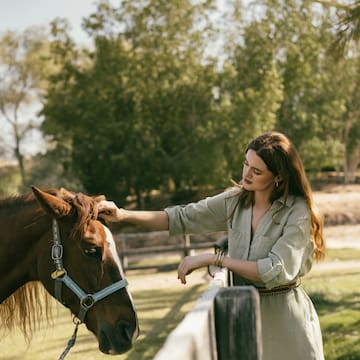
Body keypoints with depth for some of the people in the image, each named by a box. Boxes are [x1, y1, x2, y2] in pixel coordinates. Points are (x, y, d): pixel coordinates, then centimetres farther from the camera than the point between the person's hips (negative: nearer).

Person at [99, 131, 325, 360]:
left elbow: (278, 270, -22)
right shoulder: (236, 201, 2)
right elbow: (182, 218, 1)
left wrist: (214, 259, -22)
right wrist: (123, 215, -11)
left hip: (284, 317, -4)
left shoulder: (298, 212, -14)